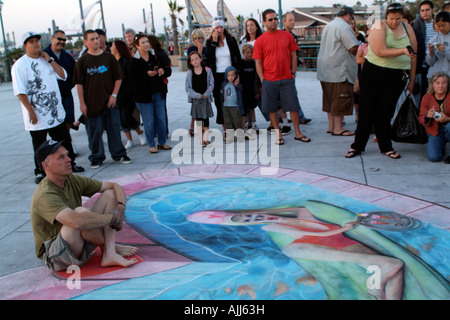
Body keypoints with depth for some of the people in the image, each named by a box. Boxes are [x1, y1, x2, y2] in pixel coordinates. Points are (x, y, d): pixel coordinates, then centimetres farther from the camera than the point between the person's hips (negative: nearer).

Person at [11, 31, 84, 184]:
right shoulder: (20, 65, -7)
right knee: (39, 145, 4)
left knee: (65, 140, 13)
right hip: (37, 115, -5)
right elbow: (20, 91, -12)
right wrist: (30, 111, -17)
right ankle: (40, 172, 18)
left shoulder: (46, 60, 11)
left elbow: (63, 75, 2)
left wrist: (49, 59, -5)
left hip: (56, 112, 5)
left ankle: (70, 163, 30)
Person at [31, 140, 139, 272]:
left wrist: (121, 207, -16)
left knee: (110, 194, 0)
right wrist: (112, 217, -27)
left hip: (78, 246, 8)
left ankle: (109, 254, -16)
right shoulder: (45, 195, -25)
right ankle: (109, 246, -4)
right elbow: (78, 222, -42)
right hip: (54, 255, -8)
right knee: (80, 211, -35)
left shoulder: (73, 180, 0)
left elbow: (115, 186, 5)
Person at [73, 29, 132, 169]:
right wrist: (82, 103, -4)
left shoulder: (109, 57, 3)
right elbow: (79, 84, 1)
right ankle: (97, 158, 20)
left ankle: (119, 155, 22)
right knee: (94, 131, 6)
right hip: (92, 103, -1)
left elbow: (118, 78, 6)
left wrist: (114, 95, -3)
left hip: (110, 101, 1)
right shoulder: (82, 61, 0)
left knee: (114, 128, 7)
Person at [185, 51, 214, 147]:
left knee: (206, 118, 3)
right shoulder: (189, 73, -2)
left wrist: (206, 94, -13)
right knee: (198, 119, 3)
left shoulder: (207, 70, 0)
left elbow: (211, 84, 0)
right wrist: (198, 95, -14)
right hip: (196, 99, 0)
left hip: (206, 98, 1)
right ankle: (201, 140, 8)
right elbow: (188, 88, -5)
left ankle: (205, 139, 11)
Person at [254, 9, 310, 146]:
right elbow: (258, 62, 2)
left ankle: (298, 133, 15)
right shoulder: (260, 40, 1)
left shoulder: (287, 36, 6)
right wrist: (262, 80, -4)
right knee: (272, 109, 4)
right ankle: (278, 135, 17)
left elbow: (293, 55, 11)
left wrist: (293, 73, 5)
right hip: (269, 81, -1)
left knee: (293, 106, 3)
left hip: (287, 79, 1)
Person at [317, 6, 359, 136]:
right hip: (339, 70, -9)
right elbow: (353, 48, -19)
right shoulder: (344, 27, -12)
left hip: (326, 70, 9)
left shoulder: (328, 26, 18)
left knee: (330, 99, 12)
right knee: (341, 99, -3)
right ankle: (338, 128, 0)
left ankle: (331, 126, 18)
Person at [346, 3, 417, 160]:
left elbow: (413, 56, 12)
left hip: (396, 78, 2)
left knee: (385, 113, 3)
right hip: (373, 74, -2)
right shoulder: (379, 27, -5)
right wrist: (403, 51, -28)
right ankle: (357, 146, 13)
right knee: (366, 111, 1)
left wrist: (411, 80, 11)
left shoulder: (408, 29, 8)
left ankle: (386, 147, 17)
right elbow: (380, 52, -19)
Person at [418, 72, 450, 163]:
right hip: (435, 132, 1)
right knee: (433, 157, -20)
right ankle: (441, 147, 18)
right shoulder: (427, 98, -1)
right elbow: (421, 119, 0)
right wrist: (427, 116, -23)